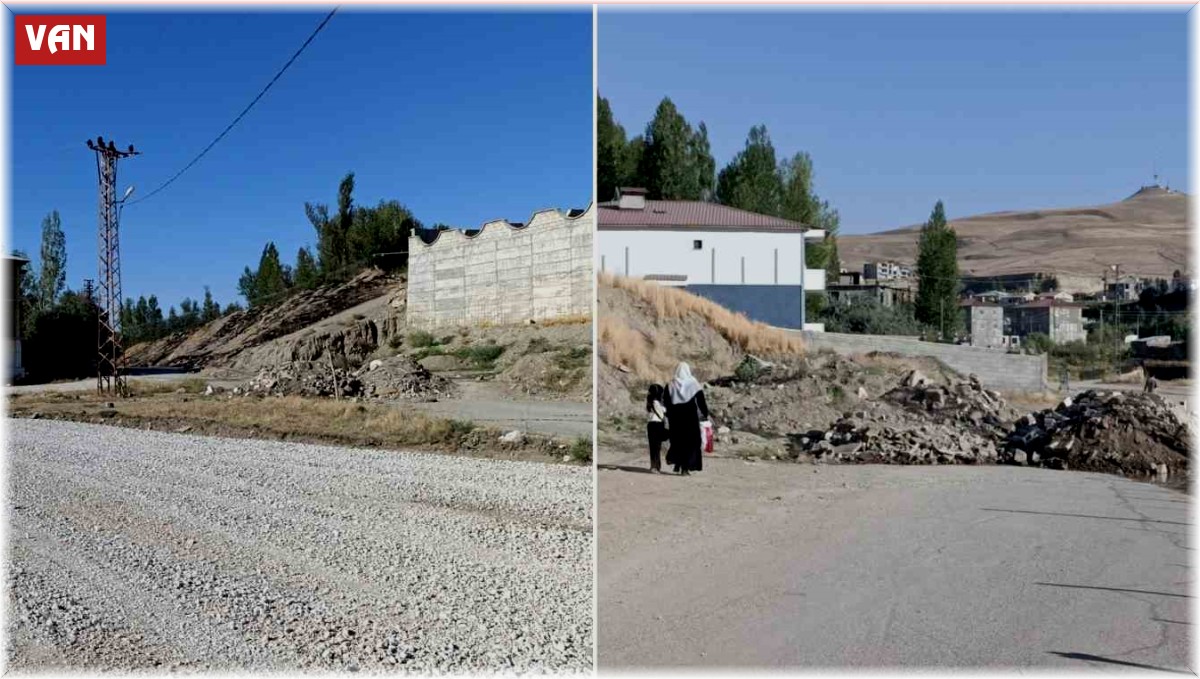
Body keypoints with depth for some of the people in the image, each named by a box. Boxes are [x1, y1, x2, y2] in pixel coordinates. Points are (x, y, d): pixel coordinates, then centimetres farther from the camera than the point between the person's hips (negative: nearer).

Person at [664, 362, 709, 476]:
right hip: (691, 417, -2)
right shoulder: (693, 384, -3)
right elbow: (701, 401, -4)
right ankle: (685, 467, -2)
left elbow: (667, 403, 2)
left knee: (677, 440, 14)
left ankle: (677, 465, 11)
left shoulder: (671, 385, 1)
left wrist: (669, 415, 12)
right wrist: (705, 414, 6)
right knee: (690, 441, 3)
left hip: (676, 417, 2)